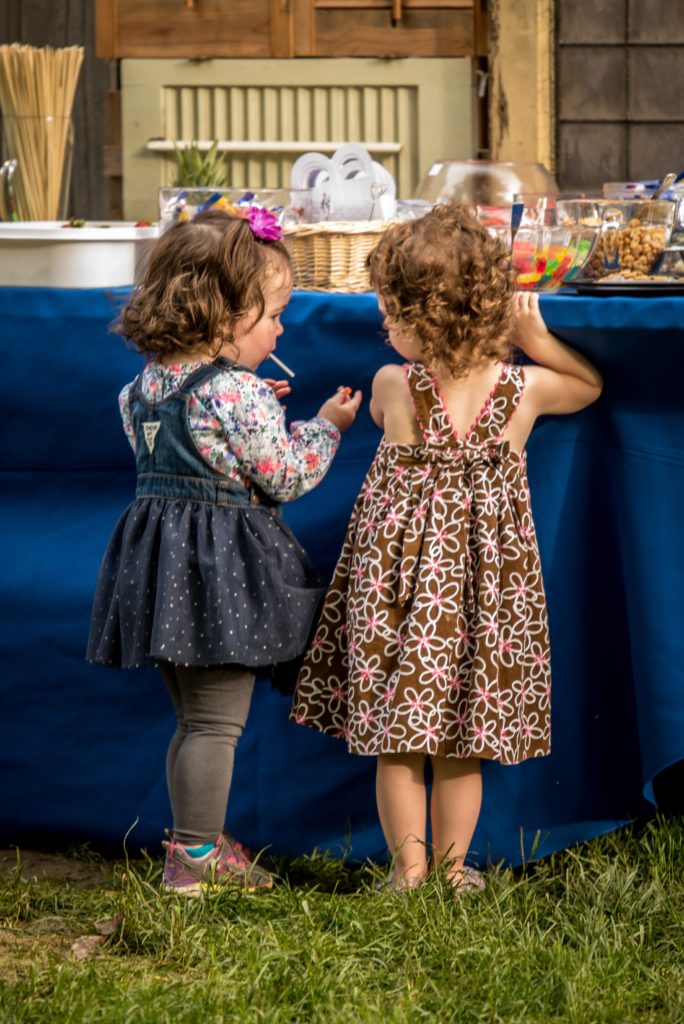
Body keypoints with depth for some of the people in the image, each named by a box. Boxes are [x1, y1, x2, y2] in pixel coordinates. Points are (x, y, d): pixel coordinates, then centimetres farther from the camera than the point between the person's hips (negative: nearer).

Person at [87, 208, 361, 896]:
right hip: (221, 565, -9)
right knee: (216, 723, 0)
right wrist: (326, 425, 3)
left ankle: (199, 842, 28)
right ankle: (195, 857, 4)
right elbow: (286, 476, -13)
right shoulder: (236, 393, -19)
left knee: (194, 721, 19)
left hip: (163, 554, 9)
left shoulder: (150, 380, 5)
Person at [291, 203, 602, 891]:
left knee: (394, 738, 10)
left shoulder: (392, 385, -14)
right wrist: (534, 336, 7)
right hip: (485, 568, 2)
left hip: (400, 568, -2)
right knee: (462, 745, 13)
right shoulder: (524, 388, -9)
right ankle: (451, 868, 21)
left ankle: (408, 868, 12)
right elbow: (591, 385, 13)